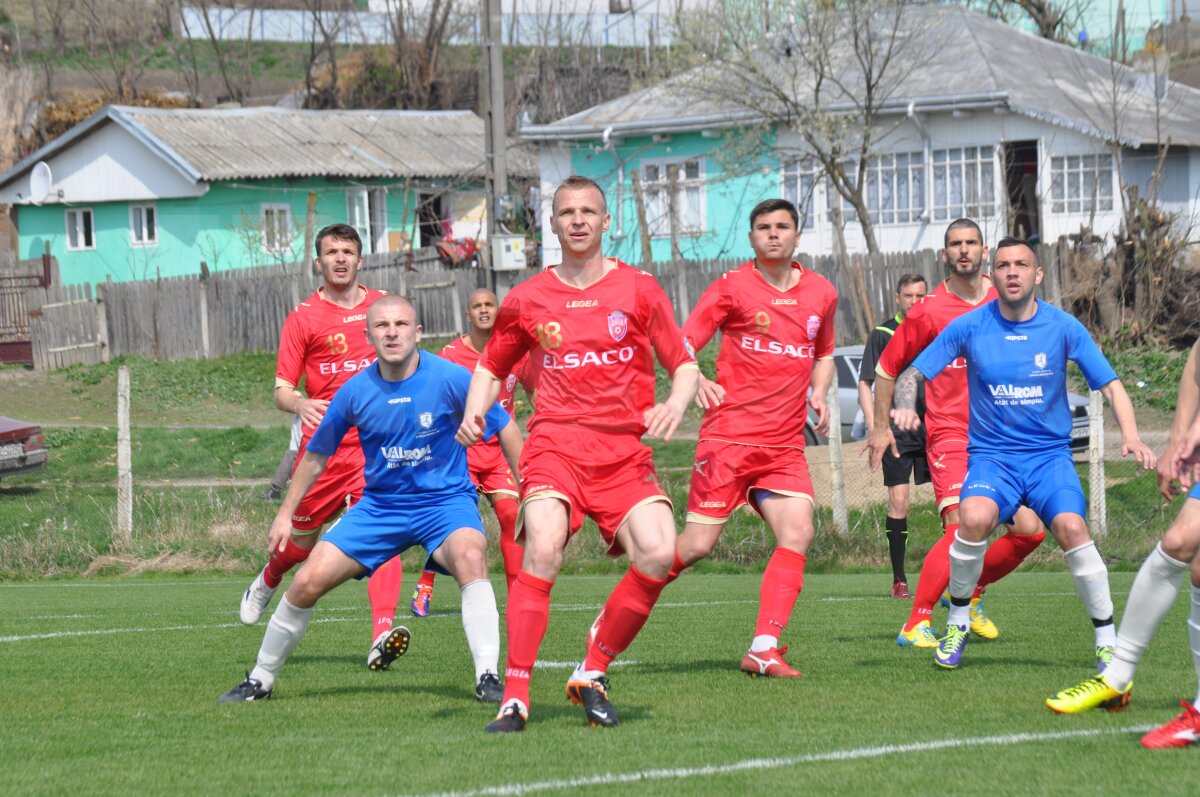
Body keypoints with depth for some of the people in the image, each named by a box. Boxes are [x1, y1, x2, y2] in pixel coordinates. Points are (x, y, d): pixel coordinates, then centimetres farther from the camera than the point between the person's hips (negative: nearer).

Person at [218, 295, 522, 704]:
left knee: (470, 556, -36)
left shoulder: (449, 378, -15)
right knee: (307, 581, -6)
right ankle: (259, 681, 15)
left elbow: (504, 427, -4)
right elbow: (316, 454, 9)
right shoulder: (356, 391, -7)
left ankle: (488, 678, -33)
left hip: (445, 499, -3)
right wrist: (286, 513, 10)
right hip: (379, 504, 3)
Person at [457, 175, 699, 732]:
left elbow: (684, 364, 10)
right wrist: (473, 414, 3)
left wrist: (675, 404, -12)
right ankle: (515, 696, -23)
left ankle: (592, 672, -1)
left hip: (624, 451, 1)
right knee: (543, 550, -27)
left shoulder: (638, 290, 8)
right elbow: (491, 367, 23)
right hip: (555, 444, -1)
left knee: (659, 553, -21)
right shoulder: (527, 299, 10)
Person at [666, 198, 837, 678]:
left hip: (785, 445, 4)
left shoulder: (821, 294, 11)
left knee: (798, 534, -15)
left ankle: (764, 650, -12)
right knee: (698, 544, -6)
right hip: (729, 436, -4)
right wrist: (696, 382, -25)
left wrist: (819, 394, 9)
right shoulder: (733, 287, -3)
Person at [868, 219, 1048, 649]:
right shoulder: (929, 312, -3)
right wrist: (881, 427, 5)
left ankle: (970, 594, 23)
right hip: (951, 435, -5)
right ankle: (916, 623, -16)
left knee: (1031, 529, -1)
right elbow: (886, 368, 6)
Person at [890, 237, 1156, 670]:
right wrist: (905, 407, -19)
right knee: (974, 517, -31)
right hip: (990, 454, 0)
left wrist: (1130, 436, -17)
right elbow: (912, 375, 4)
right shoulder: (969, 326, -2)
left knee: (1071, 526, -27)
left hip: (1050, 455, 0)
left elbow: (1110, 385, 0)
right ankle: (957, 622, -8)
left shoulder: (1063, 327, -2)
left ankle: (1107, 638, -11)